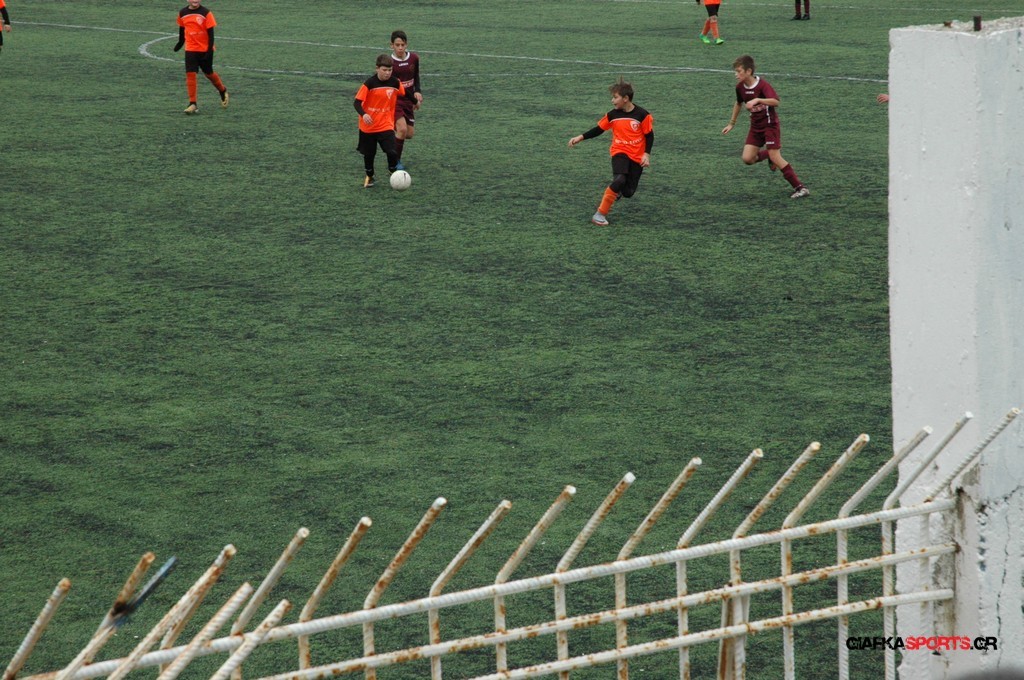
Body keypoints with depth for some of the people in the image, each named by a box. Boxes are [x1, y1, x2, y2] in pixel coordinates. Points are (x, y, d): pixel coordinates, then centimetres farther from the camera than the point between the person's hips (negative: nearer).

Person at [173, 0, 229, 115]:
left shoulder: (206, 13, -10)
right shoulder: (183, 14, 1)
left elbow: (210, 33, -9)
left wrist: (209, 50, -14)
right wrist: (180, 43, 29)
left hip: (205, 49, -2)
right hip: (190, 49, 2)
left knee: (208, 73, 12)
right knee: (190, 74, -10)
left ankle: (223, 91, 39)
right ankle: (193, 103, -6)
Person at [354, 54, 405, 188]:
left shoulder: (395, 82, -6)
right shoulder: (370, 83, -16)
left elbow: (403, 95, 16)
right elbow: (357, 102, -19)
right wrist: (363, 114, -36)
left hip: (386, 125, 1)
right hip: (368, 126, -1)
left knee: (392, 152, -14)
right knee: (369, 154, 12)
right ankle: (369, 177, 36)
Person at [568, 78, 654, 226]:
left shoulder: (642, 114, -10)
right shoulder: (613, 115, -1)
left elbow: (649, 135, -3)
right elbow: (598, 129, 8)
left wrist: (646, 154, -11)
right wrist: (580, 137, 0)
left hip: (637, 157, 0)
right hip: (620, 153, 0)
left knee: (628, 192, 0)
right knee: (619, 179, -28)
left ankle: (616, 190, 39)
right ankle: (600, 213, -21)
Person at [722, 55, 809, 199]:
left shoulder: (762, 85, -23)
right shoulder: (740, 87, -2)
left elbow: (775, 102, -38)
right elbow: (738, 103, 19)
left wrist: (757, 100, -50)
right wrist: (732, 123, 24)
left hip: (770, 124, -6)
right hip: (756, 126, 6)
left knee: (775, 158, -14)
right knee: (747, 159, -7)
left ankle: (800, 188, -8)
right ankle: (768, 155, 24)